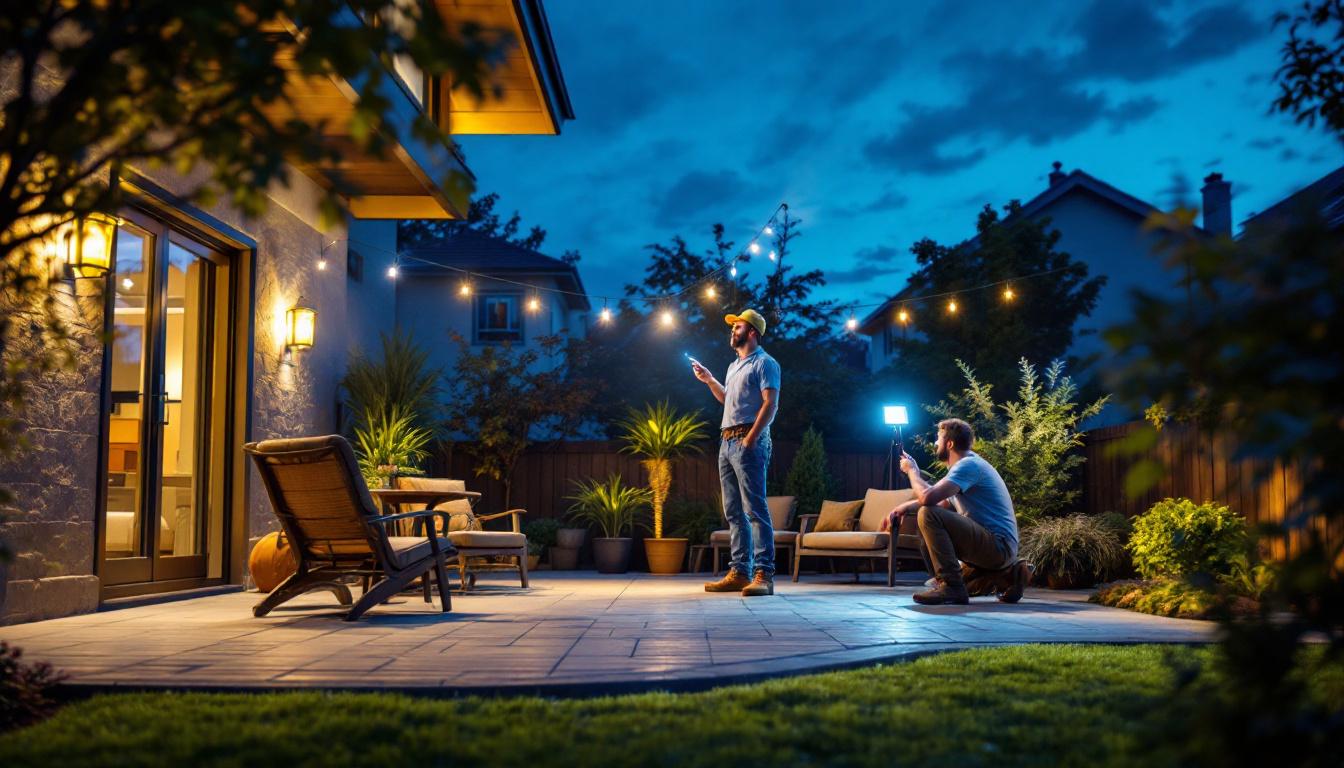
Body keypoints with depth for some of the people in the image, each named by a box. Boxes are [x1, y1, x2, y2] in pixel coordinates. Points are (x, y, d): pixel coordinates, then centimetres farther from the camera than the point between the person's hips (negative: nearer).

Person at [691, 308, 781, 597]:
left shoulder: (764, 363, -4)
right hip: (727, 442, 9)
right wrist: (709, 380, 25)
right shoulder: (734, 366, 24)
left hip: (748, 441, -9)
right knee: (734, 512, 7)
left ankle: (764, 574, -15)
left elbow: (770, 404, -14)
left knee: (755, 509, -13)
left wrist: (750, 439, -22)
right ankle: (739, 572, 10)